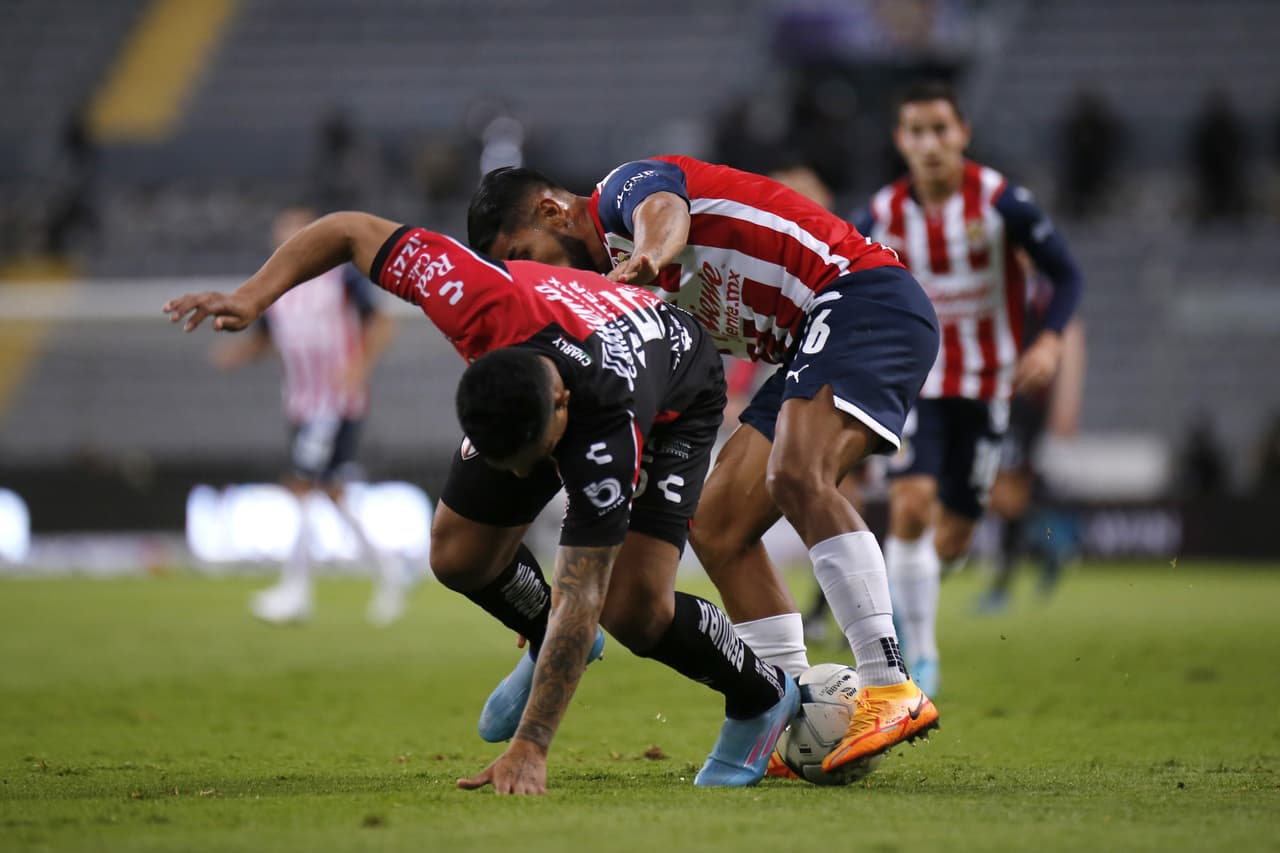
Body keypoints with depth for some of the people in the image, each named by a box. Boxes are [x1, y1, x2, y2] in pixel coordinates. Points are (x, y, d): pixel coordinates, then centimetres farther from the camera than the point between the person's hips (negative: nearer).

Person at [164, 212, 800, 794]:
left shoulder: (609, 444, -47)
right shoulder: (488, 305, -41)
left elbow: (579, 599, -43)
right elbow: (354, 232, -25)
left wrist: (528, 748, -46)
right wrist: (254, 294, -34)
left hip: (672, 404, -5)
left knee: (635, 609, -20)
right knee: (459, 556, -1)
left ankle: (761, 698, 8)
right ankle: (553, 645, 29)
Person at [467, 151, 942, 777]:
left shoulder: (625, 186, -5)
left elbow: (664, 212, -29)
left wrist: (647, 257, -53)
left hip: (864, 293, -10)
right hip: (814, 343, 10)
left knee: (795, 478, -30)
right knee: (717, 525, 3)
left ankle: (892, 690, -36)